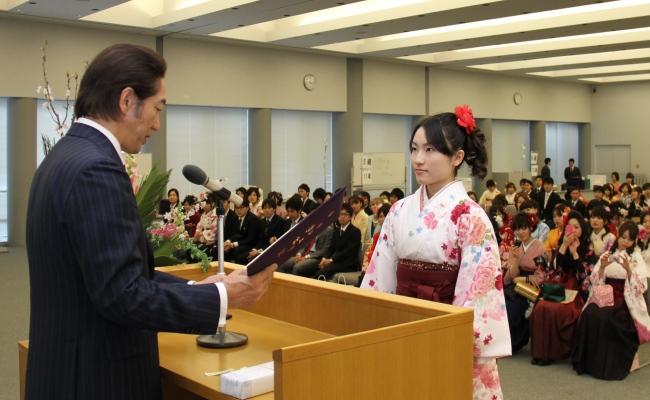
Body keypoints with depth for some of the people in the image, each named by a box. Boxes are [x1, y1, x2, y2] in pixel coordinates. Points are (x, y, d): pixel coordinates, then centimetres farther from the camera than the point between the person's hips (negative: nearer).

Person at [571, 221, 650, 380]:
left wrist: (628, 269, -18)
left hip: (625, 300, -3)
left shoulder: (636, 257, 7)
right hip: (605, 296, 3)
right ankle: (587, 361, -19)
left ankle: (607, 366, -20)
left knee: (605, 317, -33)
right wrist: (602, 267, -9)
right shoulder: (607, 255, 15)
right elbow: (595, 282, 9)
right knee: (589, 314, -30)